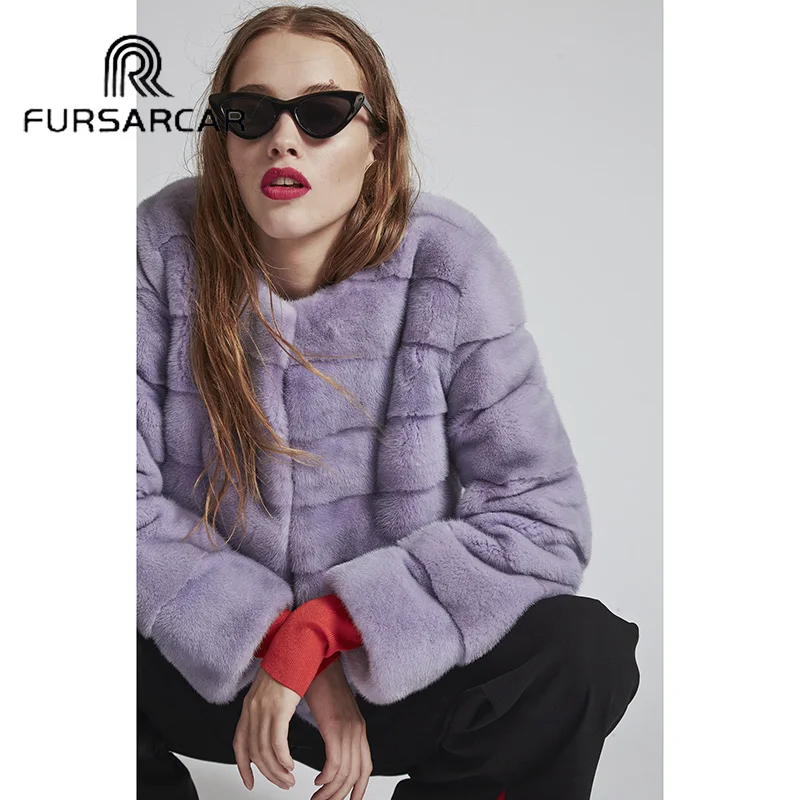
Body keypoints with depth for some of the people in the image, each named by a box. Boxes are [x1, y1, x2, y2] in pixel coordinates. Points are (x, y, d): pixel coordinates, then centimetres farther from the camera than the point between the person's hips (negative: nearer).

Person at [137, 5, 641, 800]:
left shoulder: (450, 265, -14)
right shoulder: (164, 250, -10)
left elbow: (541, 519, -18)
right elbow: (133, 500, -11)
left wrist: (321, 627, -24)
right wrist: (272, 635, -21)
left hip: (399, 664, 0)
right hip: (207, 662, 1)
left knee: (582, 651, -27)